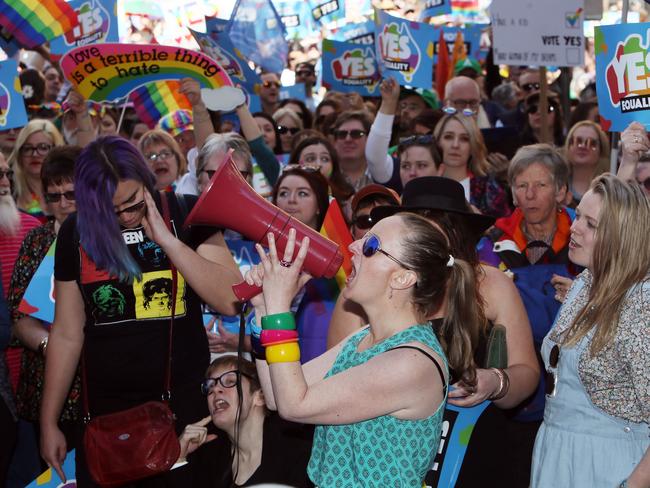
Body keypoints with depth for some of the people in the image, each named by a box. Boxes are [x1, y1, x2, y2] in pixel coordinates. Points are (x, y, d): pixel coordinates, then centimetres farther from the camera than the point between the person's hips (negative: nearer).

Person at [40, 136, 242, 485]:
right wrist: (48, 422, 6)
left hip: (183, 402, -2)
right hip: (104, 407, 2)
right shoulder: (76, 233, 0)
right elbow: (67, 334, 5)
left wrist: (166, 238, -21)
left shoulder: (186, 215, -6)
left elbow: (232, 301, -17)